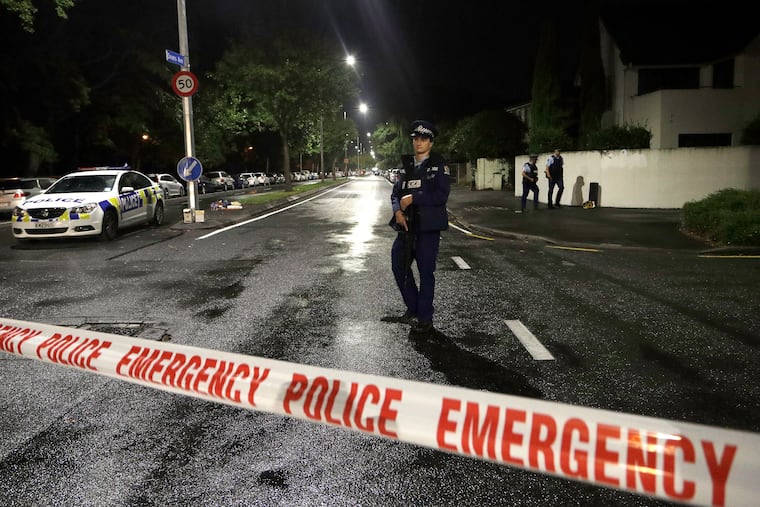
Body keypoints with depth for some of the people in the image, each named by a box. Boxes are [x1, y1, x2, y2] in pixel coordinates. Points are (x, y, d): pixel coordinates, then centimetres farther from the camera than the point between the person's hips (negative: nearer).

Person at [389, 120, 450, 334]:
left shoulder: (439, 165, -2)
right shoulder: (407, 166, 14)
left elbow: (441, 195, -14)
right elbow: (396, 192, 11)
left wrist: (413, 198, -16)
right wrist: (397, 210, -9)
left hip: (428, 227, -5)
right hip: (407, 225, 5)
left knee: (426, 272, 1)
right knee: (398, 265, 6)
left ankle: (425, 318, 13)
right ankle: (413, 308, 25)